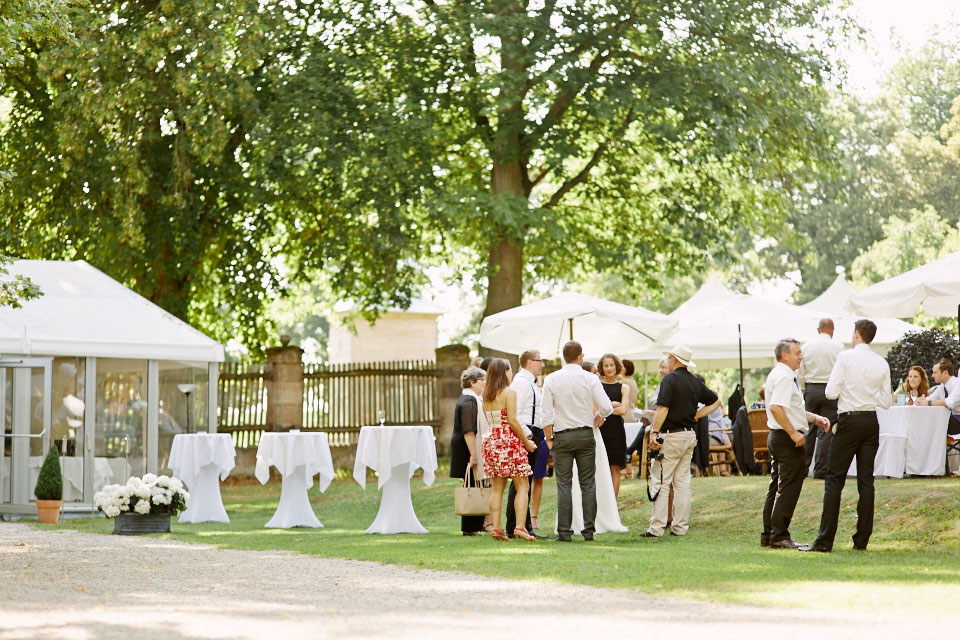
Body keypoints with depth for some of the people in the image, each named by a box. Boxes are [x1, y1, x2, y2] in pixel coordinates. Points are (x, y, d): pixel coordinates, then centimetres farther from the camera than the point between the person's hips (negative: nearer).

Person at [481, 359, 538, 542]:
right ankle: (519, 527, -13)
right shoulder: (509, 393, -9)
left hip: (491, 441, 7)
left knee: (497, 487, 10)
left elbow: (490, 420, 11)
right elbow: (512, 421, -15)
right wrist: (527, 442, -7)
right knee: (522, 486, -2)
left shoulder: (486, 395, 10)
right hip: (509, 442, -7)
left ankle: (496, 528, 4)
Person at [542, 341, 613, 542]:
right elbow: (606, 407, -9)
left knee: (564, 485, 1)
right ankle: (589, 529, 4)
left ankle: (564, 531, -2)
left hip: (562, 436, 0)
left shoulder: (551, 380, -2)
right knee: (588, 484, 6)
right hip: (585, 434, 0)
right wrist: (599, 415, 14)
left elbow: (547, 414, -4)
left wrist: (549, 439, 5)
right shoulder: (590, 379, -4)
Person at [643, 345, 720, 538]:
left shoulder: (670, 379, -11)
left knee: (661, 482, -5)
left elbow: (662, 408, -19)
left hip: (671, 435, -7)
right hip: (690, 435, 7)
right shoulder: (695, 382, 11)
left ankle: (656, 528, -9)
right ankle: (680, 527, 11)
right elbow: (715, 401, 23)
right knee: (682, 482, 11)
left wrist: (654, 432, -16)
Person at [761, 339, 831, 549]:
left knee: (777, 487, 13)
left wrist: (814, 418, 17)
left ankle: (768, 535, 16)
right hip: (787, 439, -11)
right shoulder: (784, 377, -15)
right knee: (789, 487, -7)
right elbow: (776, 408, -28)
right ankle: (779, 536, -7)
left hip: (777, 437, 11)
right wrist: (794, 433, -25)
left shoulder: (777, 374, 18)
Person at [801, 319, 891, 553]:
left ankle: (825, 540, -9)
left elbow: (831, 392, -10)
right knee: (866, 479, 7)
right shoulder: (882, 363, 7)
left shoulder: (846, 357, -7)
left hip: (849, 420, -5)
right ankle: (861, 539, 7)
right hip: (872, 422, 5)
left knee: (834, 479, -4)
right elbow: (885, 401, 9)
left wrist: (831, 383, 12)